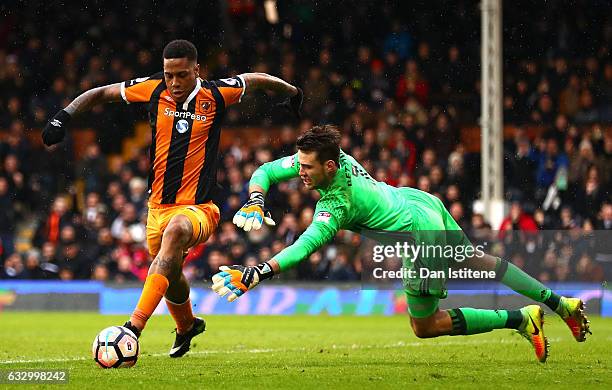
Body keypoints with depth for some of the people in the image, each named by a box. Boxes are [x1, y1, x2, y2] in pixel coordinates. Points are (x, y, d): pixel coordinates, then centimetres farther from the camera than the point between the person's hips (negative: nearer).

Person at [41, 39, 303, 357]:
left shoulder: (216, 94, -4)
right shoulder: (154, 89, 0)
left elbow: (257, 80, 15)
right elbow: (102, 93, 12)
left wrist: (291, 93, 31)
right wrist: (63, 116, 2)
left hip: (199, 208, -5)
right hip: (159, 206, 5)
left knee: (175, 231, -37)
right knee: (170, 275, 17)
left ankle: (135, 327, -47)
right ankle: (187, 326, 54)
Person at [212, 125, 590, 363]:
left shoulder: (337, 202, -31)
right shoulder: (320, 157, -11)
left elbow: (306, 246, -44)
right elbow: (266, 171, -2)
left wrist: (259, 273, -51)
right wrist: (256, 203, -20)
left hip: (421, 236, -9)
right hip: (422, 201, 9)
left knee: (425, 326, 3)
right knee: (476, 262, 28)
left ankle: (520, 319, 4)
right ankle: (560, 303, 36)